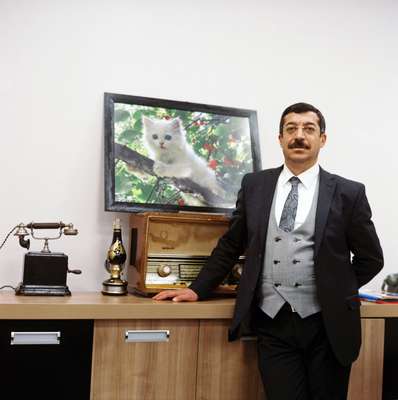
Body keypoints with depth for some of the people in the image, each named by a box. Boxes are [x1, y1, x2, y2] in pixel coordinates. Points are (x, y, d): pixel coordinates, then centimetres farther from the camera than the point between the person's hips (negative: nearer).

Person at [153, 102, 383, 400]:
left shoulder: (348, 193, 0)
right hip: (273, 323, 1)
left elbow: (371, 257, 8)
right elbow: (230, 245, 12)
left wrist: (338, 292, 5)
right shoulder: (254, 185, 6)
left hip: (327, 325, 0)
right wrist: (198, 289, 8)